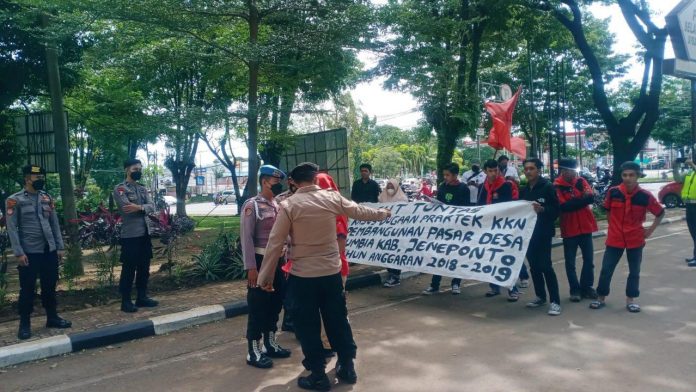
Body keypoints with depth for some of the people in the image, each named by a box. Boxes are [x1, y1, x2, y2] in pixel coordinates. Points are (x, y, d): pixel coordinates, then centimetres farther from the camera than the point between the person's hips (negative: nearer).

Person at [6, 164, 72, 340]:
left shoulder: (47, 198, 9)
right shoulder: (14, 200, -5)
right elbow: (11, 228, -8)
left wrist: (60, 247, 6)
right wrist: (19, 253, -14)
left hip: (50, 251, 4)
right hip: (29, 253, -4)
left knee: (50, 286, 13)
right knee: (27, 289, 3)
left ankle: (52, 317, 25)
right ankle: (25, 324, 15)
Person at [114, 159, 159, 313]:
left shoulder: (143, 189, 15)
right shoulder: (119, 189, -5)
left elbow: (152, 207, 0)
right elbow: (127, 208, -18)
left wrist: (139, 207, -19)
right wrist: (144, 208, -6)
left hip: (145, 234, 7)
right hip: (130, 235, -7)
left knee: (144, 268, 13)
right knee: (129, 269, 1)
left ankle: (142, 297, 24)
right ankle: (125, 301, 10)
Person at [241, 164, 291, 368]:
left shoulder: (279, 205, 10)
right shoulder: (252, 205, -12)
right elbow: (246, 238, -16)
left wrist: (284, 260, 11)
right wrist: (251, 267, -19)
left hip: (277, 261, 7)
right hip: (261, 261, -7)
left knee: (276, 302, 15)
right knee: (257, 305, 1)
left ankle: (270, 343, 31)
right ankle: (253, 351, 13)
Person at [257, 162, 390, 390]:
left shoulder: (289, 205, -8)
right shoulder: (332, 198, 0)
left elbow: (275, 243, -8)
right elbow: (359, 211, 14)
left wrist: (266, 277, 0)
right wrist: (383, 214, 33)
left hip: (302, 275, -3)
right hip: (332, 271, 3)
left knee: (307, 326, 9)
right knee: (338, 320, 17)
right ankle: (347, 367, 29)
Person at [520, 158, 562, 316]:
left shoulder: (548, 186, -6)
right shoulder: (524, 190, 12)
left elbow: (556, 210, -11)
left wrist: (542, 209, -28)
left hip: (543, 232, -6)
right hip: (528, 231, 6)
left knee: (545, 265, -10)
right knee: (534, 266, 11)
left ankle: (555, 301, -4)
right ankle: (540, 296, 23)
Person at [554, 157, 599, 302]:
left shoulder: (581, 181, 4)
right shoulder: (557, 186, -7)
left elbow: (591, 197, -9)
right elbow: (563, 206, -17)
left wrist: (573, 202, -21)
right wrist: (582, 199, -14)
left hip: (585, 226, 3)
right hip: (569, 229, -3)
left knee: (589, 260, 10)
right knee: (570, 262, 4)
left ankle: (587, 287, 24)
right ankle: (575, 289, 16)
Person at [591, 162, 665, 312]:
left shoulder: (645, 196, -11)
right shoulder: (613, 192, -9)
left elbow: (660, 213, 4)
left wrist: (650, 230, 0)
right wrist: (613, 226, 8)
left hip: (635, 239, 0)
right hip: (615, 238, 0)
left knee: (634, 271, 11)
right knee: (606, 269, 3)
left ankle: (631, 299, 27)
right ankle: (601, 297, 18)